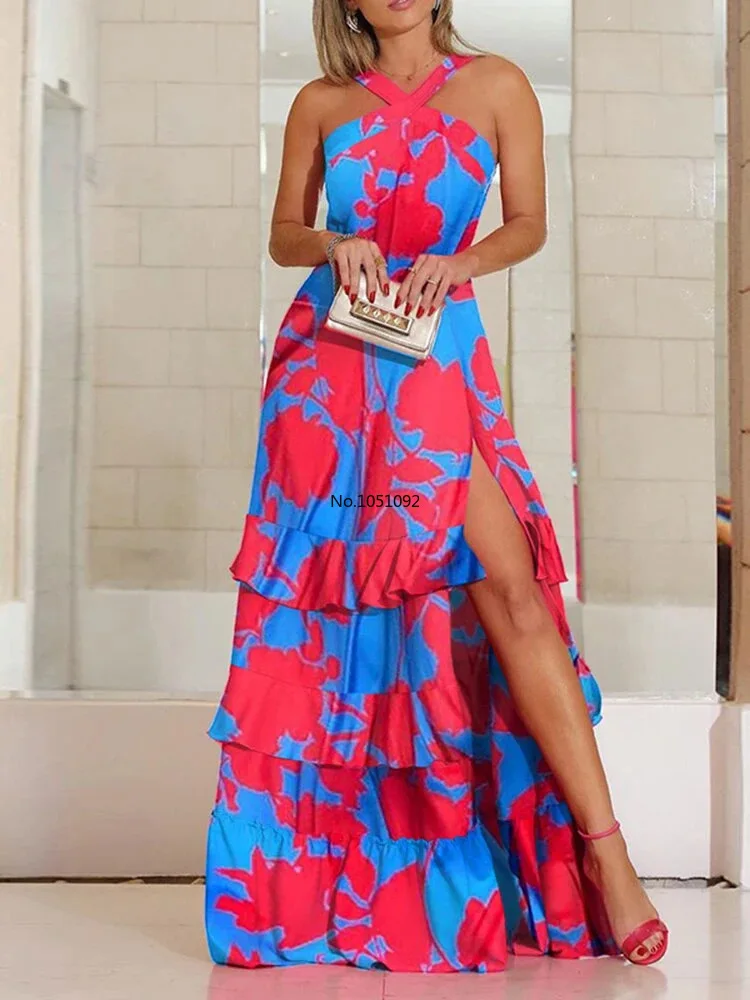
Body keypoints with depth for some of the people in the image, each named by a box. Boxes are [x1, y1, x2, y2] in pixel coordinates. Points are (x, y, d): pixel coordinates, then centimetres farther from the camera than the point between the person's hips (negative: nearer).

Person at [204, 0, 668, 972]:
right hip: (327, 364, 2)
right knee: (319, 592, 2)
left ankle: (602, 846, -12)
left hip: (438, 359, -2)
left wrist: (459, 262, -11)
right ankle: (298, 871, 14)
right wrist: (333, 247, -6)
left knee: (507, 583, -14)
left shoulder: (495, 85, 7)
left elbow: (529, 222, 8)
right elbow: (284, 233, 16)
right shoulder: (322, 104, 11)